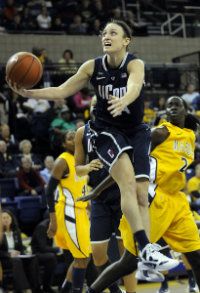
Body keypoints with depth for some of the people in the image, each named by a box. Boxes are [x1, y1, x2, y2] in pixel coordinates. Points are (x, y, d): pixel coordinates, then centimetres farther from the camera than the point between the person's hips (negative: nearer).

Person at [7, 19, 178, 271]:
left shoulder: (135, 64, -14)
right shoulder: (93, 66, -4)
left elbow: (134, 87, -37)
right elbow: (61, 91, 0)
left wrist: (123, 101, -60)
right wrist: (27, 93, -13)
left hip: (136, 131, 0)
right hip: (107, 130, 0)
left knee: (141, 194, -5)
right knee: (128, 181, -25)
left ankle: (146, 257, -2)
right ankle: (146, 247, -34)